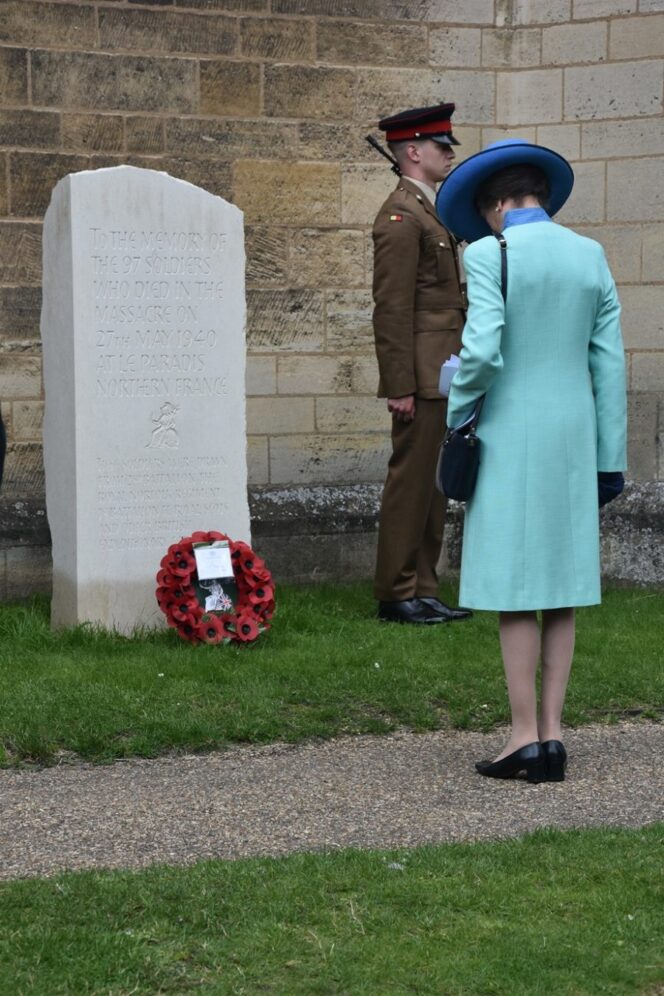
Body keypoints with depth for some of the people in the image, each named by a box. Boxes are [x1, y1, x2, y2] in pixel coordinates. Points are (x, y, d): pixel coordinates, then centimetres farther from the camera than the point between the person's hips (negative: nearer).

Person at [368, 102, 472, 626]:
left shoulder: (429, 212, 20)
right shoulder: (400, 217, -12)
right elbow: (392, 309, -17)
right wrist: (401, 386, -20)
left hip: (442, 377, 10)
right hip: (422, 377, -10)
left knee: (432, 484, 11)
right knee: (411, 480, -5)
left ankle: (423, 591, 17)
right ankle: (397, 594, 1)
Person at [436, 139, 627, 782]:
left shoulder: (488, 255, -9)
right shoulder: (590, 255, 7)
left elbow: (481, 350, -20)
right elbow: (608, 363, 5)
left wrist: (454, 415, -2)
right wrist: (608, 459, 9)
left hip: (510, 439, -5)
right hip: (573, 439, 5)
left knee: (514, 589, 0)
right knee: (560, 586, 9)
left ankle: (525, 738, 0)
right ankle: (551, 733, 9)